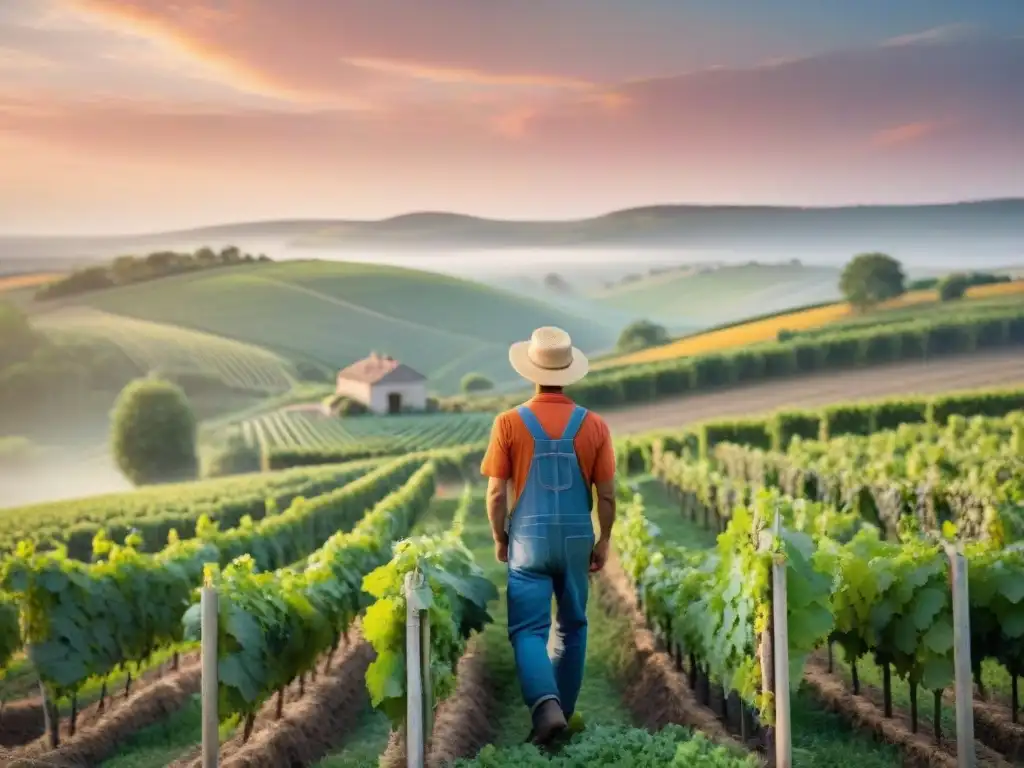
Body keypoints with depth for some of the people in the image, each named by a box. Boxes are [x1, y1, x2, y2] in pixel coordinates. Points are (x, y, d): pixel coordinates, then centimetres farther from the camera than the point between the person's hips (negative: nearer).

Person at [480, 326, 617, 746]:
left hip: (529, 538, -2)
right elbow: (607, 493, -1)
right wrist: (604, 539, 12)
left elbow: (496, 493, -7)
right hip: (577, 538, 2)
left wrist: (499, 539, 8)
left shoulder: (509, 423, -9)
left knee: (528, 628, 1)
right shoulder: (594, 425, -4)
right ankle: (563, 709, 25)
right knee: (572, 626, 17)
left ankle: (547, 706, -19)